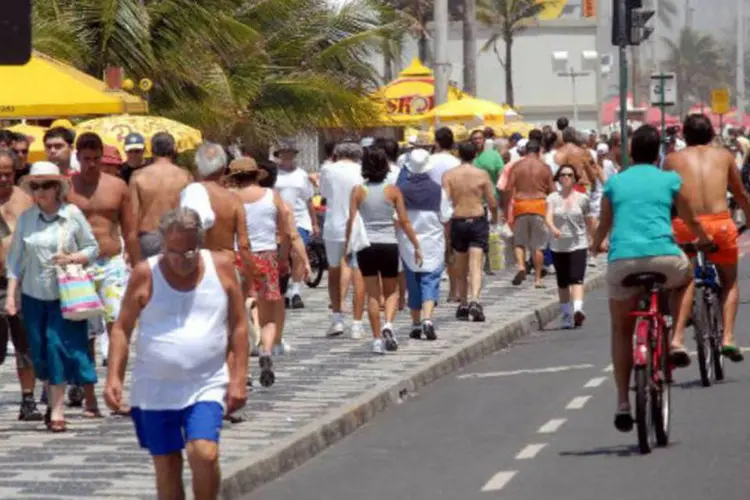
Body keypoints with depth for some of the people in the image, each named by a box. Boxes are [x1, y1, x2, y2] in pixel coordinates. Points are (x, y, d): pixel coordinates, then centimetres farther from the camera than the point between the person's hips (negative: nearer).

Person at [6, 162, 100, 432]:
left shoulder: (73, 214, -3)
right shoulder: (26, 218, 3)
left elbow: (93, 249, 4)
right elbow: (15, 258, 6)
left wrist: (72, 258, -14)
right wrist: (11, 294, 1)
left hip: (65, 295, -3)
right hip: (34, 295, 3)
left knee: (59, 346, -9)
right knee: (40, 352, 6)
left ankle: (57, 409, -5)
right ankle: (52, 402, 23)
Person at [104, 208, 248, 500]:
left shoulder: (221, 267, 0)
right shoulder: (145, 274, -2)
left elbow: (238, 325, 6)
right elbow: (122, 329, 3)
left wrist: (239, 377, -1)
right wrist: (113, 377, -7)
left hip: (207, 386, -1)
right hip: (155, 389, 1)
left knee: (205, 454, -19)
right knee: (166, 466, 6)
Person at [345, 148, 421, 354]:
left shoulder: (358, 191, -1)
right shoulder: (392, 191, -1)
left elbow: (351, 221, -4)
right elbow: (404, 221, -2)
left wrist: (347, 246, 6)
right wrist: (416, 245, 4)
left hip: (366, 245, 0)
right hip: (388, 244, 0)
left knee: (373, 294, 8)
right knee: (391, 291, 14)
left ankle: (377, 339, 5)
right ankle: (388, 324, -12)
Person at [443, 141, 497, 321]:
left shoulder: (449, 175, -2)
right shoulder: (482, 175, -3)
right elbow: (492, 203, -1)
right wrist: (494, 218, 19)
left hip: (457, 222, 1)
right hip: (478, 221, -1)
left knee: (461, 269, 15)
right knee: (475, 265, -6)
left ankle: (463, 305, 22)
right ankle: (474, 301, -25)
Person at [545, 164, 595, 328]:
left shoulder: (582, 199, 1)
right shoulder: (553, 198, 1)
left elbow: (590, 222, 10)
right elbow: (548, 217, -15)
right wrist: (553, 228, -35)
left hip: (578, 245, -2)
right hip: (558, 246, 2)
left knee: (576, 278, -19)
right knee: (562, 282, 10)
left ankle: (578, 309, -34)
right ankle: (566, 316, 20)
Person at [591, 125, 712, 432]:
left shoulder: (614, 183, 16)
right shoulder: (670, 180, 13)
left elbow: (604, 225, 28)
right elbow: (691, 221, 25)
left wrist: (595, 246, 50)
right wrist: (704, 241, 46)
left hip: (622, 261, 1)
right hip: (663, 257, -1)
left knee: (621, 331, 18)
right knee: (685, 279, 34)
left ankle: (623, 403, 9)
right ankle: (676, 340, 15)